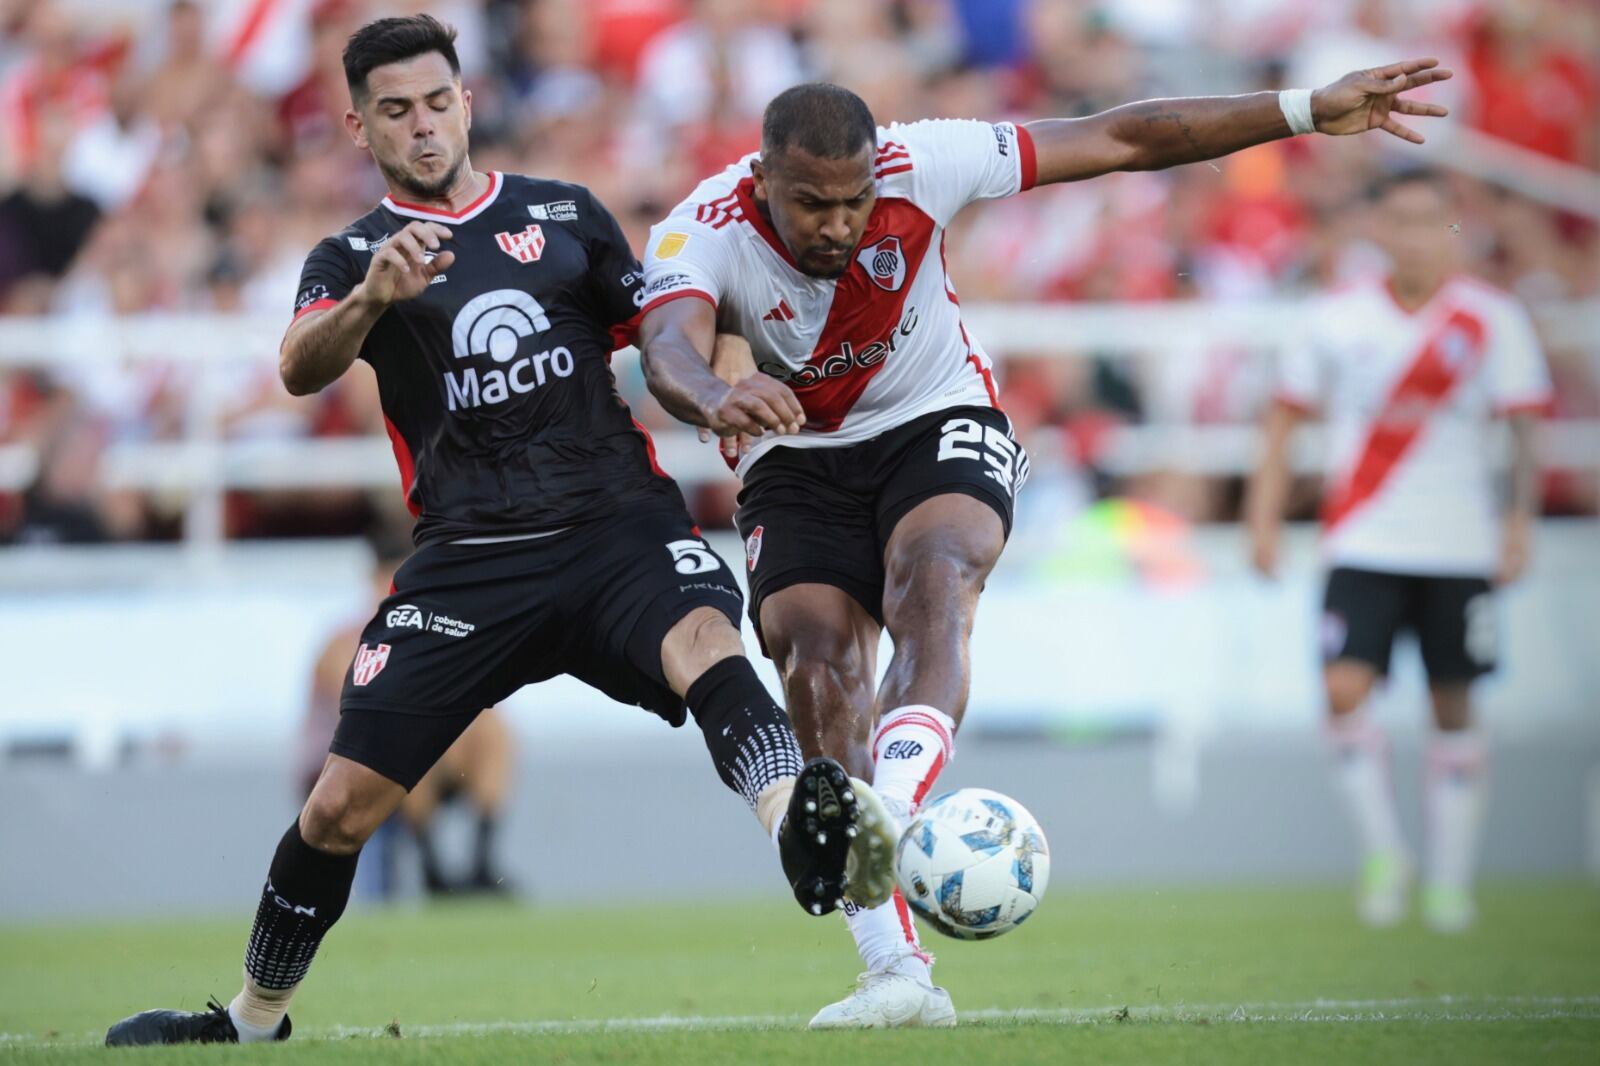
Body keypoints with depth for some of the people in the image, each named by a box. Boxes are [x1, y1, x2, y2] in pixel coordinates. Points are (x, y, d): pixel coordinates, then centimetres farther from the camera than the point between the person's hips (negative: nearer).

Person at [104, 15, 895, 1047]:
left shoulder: (566, 215, 15)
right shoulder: (353, 256, 10)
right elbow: (301, 370, -11)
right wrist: (370, 297, -33)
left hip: (618, 521, 0)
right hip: (469, 562, 0)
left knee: (705, 638, -35)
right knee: (342, 802, -3)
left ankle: (801, 825, -62)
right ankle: (255, 1019, 19)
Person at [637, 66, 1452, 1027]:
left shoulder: (920, 166, -21)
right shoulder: (701, 235, -23)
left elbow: (1118, 141, -15)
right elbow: (671, 351, -44)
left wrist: (1307, 112, -16)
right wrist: (717, 398, -70)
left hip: (936, 421, 0)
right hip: (796, 458, 0)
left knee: (933, 580, -32)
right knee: (816, 661, -20)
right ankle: (899, 975, -21)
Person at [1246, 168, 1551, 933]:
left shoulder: (1492, 320, 0)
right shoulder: (1338, 318, 2)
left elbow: (1524, 427, 0)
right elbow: (1286, 417, 10)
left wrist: (1520, 518, -12)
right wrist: (1264, 517, 4)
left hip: (1459, 548, 0)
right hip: (1363, 546, 0)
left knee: (1452, 706, 4)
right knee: (1344, 690, -15)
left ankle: (1449, 878, 15)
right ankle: (1382, 850, 1)